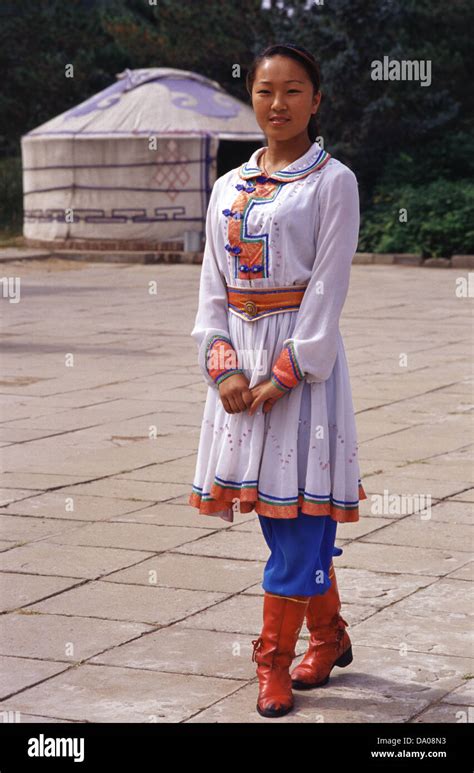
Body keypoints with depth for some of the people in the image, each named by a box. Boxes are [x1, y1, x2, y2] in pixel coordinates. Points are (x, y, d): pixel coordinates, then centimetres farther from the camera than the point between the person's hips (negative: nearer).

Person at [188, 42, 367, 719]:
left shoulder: (332, 182, -3)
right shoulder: (228, 187, 12)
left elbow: (328, 288, -9)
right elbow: (212, 286, 9)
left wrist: (287, 374, -16)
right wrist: (223, 365, -5)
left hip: (303, 357, -5)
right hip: (242, 358, 5)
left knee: (296, 516, -5)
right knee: (283, 516, 11)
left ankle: (275, 661, 4)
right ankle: (329, 637, 27)